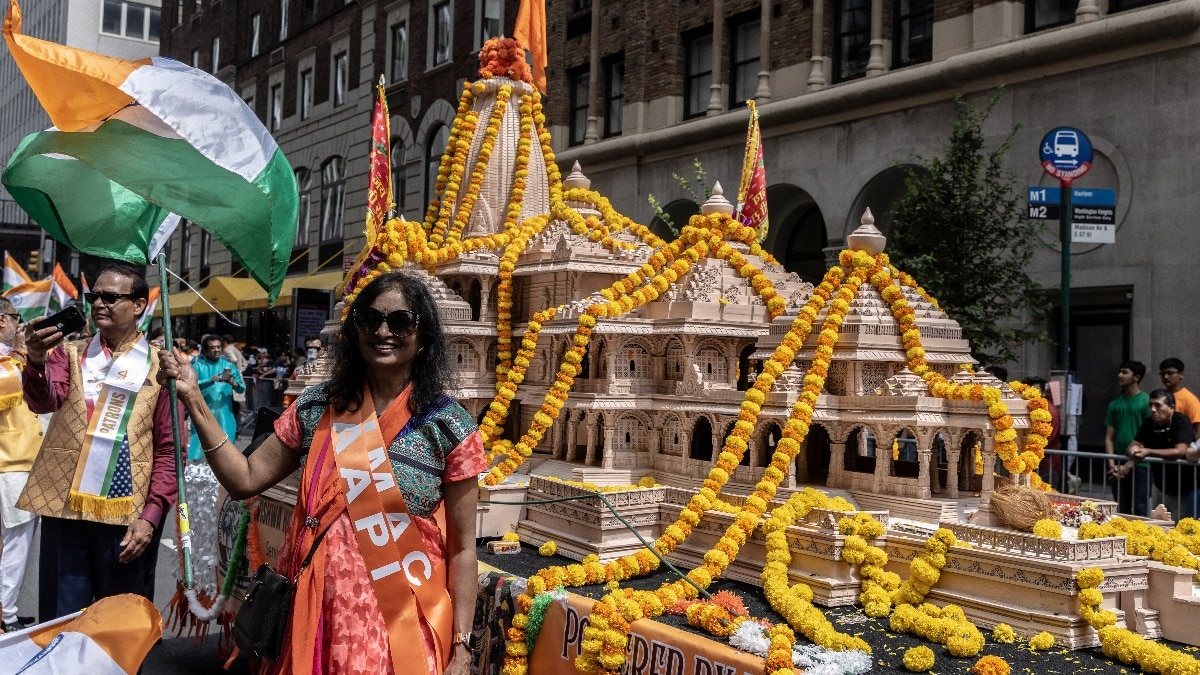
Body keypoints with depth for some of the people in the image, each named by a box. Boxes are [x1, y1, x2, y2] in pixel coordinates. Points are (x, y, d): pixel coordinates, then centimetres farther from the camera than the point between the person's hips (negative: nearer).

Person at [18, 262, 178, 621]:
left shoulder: (159, 366, 3)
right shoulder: (70, 353, 9)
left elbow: (168, 449, 1)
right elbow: (43, 401, -12)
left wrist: (151, 515, -9)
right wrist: (37, 362, -33)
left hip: (127, 516, -2)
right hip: (64, 509, 2)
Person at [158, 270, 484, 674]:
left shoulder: (448, 426, -7)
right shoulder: (318, 407, 2)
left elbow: (462, 547, -5)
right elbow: (245, 480, 3)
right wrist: (194, 401, -3)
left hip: (405, 626, -3)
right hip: (318, 614, 3)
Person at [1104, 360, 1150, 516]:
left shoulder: (1146, 402, -3)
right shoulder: (1115, 404, 13)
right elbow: (1109, 437, 11)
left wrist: (1129, 465, -10)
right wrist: (1111, 464, -2)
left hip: (1139, 465, -5)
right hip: (1118, 467, 5)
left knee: (1139, 511, -6)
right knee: (1121, 511, 9)